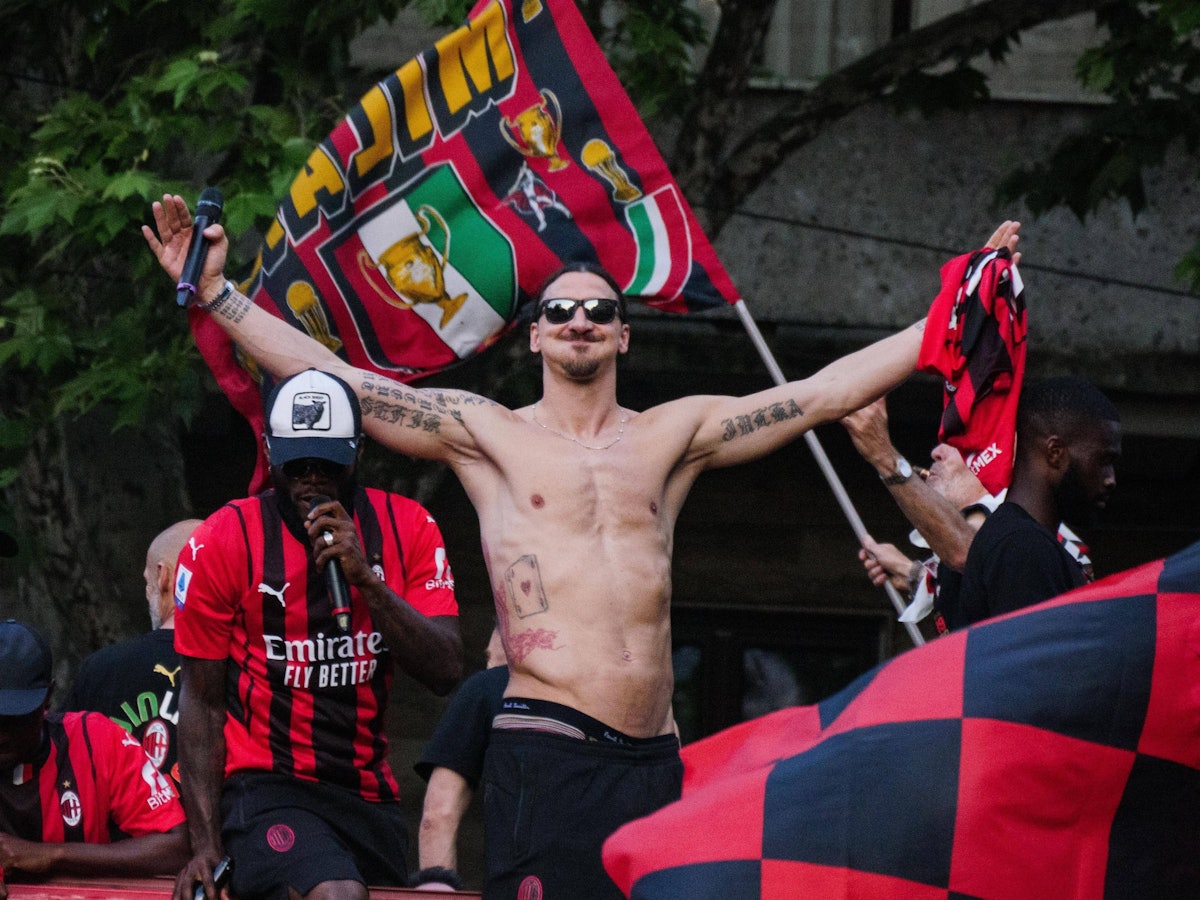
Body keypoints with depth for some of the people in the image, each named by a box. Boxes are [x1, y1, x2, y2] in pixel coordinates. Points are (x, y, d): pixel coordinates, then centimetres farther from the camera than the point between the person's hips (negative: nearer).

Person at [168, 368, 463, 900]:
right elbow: (202, 701, -1)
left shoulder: (406, 528, 3)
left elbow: (445, 672, -5)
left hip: (372, 794, 5)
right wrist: (205, 844, -8)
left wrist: (368, 579, -19)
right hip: (265, 788, -5)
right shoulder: (224, 541, -5)